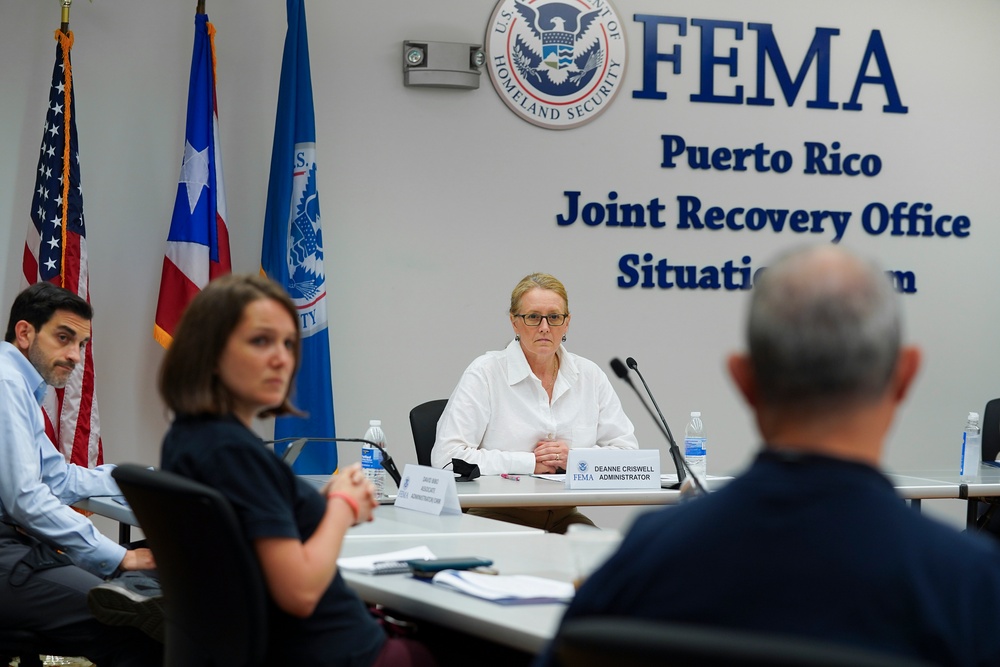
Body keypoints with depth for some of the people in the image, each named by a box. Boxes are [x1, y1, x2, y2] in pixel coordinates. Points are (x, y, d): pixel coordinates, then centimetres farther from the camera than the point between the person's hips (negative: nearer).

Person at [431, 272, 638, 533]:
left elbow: (628, 452, 11)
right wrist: (529, 463, -13)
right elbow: (446, 455, -13)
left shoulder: (590, 376, 10)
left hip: (563, 518, 5)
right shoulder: (485, 373, -3)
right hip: (496, 515, -5)